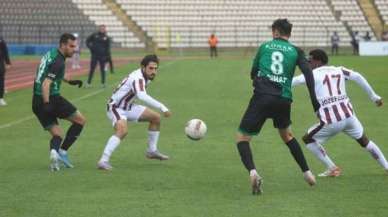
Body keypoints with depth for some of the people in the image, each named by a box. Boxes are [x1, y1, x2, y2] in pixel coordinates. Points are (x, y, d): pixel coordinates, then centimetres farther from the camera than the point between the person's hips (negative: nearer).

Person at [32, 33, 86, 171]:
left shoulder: (51, 54, 14)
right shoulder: (58, 62, -14)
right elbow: (46, 84, -25)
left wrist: (68, 81, 38)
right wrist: (46, 104, -34)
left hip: (37, 102, 8)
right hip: (51, 98, -8)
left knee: (57, 134, 11)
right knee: (80, 120, 7)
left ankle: (54, 151, -21)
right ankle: (62, 151, 0)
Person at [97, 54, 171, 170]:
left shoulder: (145, 77, -1)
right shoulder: (138, 78, -31)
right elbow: (142, 96, -50)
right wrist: (162, 107, -54)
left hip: (128, 107, 10)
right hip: (115, 108, -10)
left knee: (156, 117, 11)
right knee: (122, 130, -35)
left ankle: (152, 151, 24)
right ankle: (103, 161, -38)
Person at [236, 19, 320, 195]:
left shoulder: (264, 47, 16)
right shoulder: (295, 51, 15)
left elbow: (253, 74, 24)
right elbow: (308, 73, -1)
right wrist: (314, 100, -3)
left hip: (261, 96, -2)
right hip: (284, 99, 2)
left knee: (242, 137, 5)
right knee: (286, 134, 31)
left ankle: (252, 172, -23)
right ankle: (307, 173, 28)